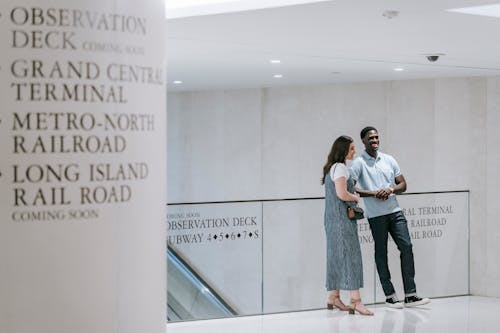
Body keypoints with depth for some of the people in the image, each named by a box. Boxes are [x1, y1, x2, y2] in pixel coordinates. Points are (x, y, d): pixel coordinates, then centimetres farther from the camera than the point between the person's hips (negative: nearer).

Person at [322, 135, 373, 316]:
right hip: (341, 218, -10)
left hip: (332, 219, 10)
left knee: (337, 256, 12)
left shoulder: (332, 168, 18)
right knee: (350, 255, -12)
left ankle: (333, 297, 17)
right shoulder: (340, 168, -12)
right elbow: (342, 194, -21)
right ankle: (355, 301, -16)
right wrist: (356, 197, -4)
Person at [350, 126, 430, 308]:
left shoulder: (389, 160, 12)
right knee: (381, 253, 3)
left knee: (406, 247, -4)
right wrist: (373, 193, -17)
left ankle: (410, 295, -2)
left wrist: (391, 189, -9)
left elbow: (403, 184, 12)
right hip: (376, 215, -4)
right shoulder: (358, 163, -2)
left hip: (395, 211, 4)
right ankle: (389, 296, 11)